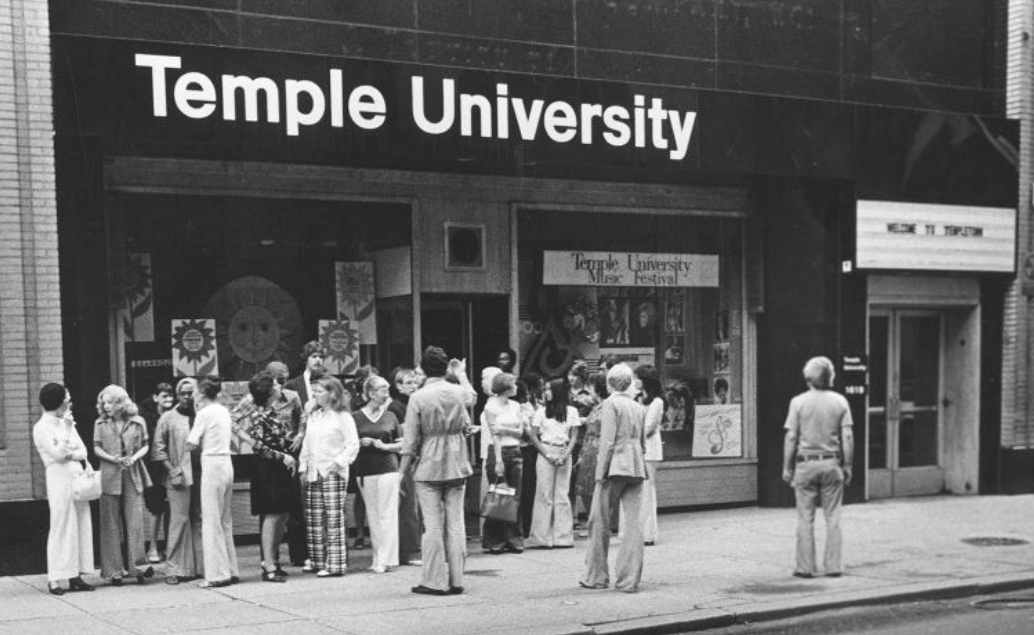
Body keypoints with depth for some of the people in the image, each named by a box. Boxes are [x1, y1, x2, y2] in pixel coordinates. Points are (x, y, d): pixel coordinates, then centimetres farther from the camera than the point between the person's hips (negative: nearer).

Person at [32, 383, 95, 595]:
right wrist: (67, 430, -15)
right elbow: (58, 454, -14)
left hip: (78, 478, 7)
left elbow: (83, 452, 10)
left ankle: (75, 575, 9)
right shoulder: (41, 428, -5)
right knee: (61, 528, -7)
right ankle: (54, 579, -3)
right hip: (59, 479, -7)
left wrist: (70, 454, -10)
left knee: (82, 527, 4)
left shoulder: (66, 423, 15)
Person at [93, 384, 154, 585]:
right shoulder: (100, 424, 6)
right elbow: (97, 448, 5)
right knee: (111, 524, 2)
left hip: (133, 475, 0)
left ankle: (138, 565, -2)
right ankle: (114, 570, 6)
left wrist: (134, 457, -10)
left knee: (135, 520, -6)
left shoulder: (138, 422, 4)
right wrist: (113, 459, -12)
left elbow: (145, 446, 9)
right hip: (110, 476, 1)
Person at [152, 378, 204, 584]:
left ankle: (200, 566, 13)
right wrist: (171, 470, -9)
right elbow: (158, 448, 1)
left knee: (200, 520, 6)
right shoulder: (168, 418, 3)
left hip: (200, 474, 3)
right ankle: (175, 569, -2)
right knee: (179, 520, -6)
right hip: (179, 476, -3)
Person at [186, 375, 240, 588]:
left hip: (212, 465, -7)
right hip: (227, 464, 7)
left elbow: (190, 445, -8)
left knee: (211, 521, -2)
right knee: (226, 521, 13)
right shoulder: (224, 411, 11)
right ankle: (231, 571, 15)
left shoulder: (204, 413, -9)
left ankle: (218, 574, -2)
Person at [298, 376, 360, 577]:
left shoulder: (343, 417, -2)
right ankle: (319, 562, 9)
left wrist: (338, 462, -13)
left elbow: (353, 445, -6)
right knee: (313, 520, 3)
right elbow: (307, 444, 19)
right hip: (313, 474, 6)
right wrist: (303, 467, 13)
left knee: (334, 519, -7)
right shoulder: (313, 416, 16)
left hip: (333, 474, -6)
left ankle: (335, 565, -5)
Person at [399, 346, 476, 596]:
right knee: (455, 523, 7)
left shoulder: (418, 397, -9)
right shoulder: (459, 391, 0)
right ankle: (456, 580, 11)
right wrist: (461, 374, 43)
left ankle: (435, 581, 2)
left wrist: (402, 472, 0)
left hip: (429, 467, -3)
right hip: (457, 465, 3)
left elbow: (411, 441, -8)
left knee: (433, 525, 0)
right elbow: (472, 397, 27)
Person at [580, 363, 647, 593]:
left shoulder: (610, 403, -6)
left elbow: (607, 441, -12)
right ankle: (630, 580, 4)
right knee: (633, 521, 4)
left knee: (600, 522, 5)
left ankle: (596, 576, 12)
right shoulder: (638, 407, 13)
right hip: (636, 468, 6)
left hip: (615, 466, -6)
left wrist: (600, 473, -10)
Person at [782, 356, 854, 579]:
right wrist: (848, 466, 6)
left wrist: (787, 468, 2)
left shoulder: (798, 402, -4)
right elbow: (847, 437, -1)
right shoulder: (840, 401, 1)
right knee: (833, 517, 7)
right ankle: (833, 566, 8)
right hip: (832, 462, 2)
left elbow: (791, 438, -5)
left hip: (806, 463, -1)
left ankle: (805, 567, 6)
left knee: (805, 518, 4)